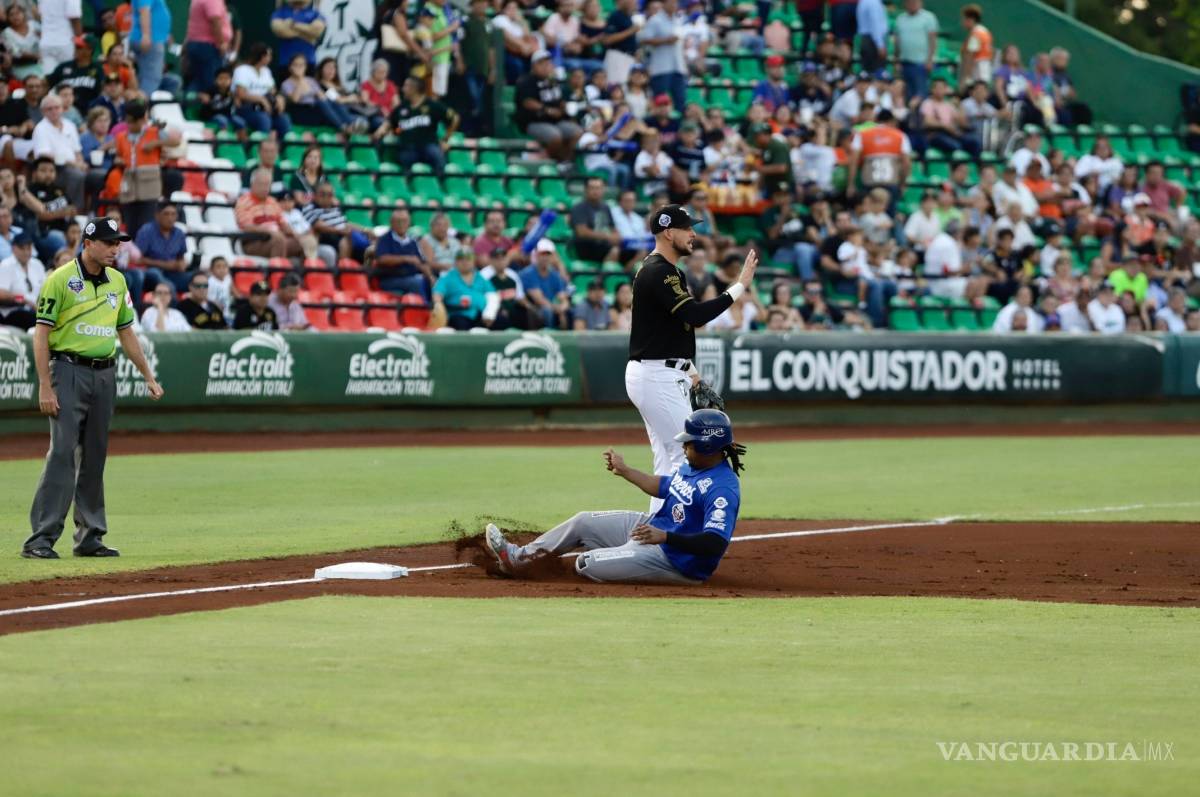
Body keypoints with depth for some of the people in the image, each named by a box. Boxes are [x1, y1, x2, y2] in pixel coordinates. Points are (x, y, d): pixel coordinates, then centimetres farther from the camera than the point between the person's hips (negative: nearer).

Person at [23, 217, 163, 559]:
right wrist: (45, 386, -16)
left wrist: (149, 376, 18)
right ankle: (41, 538, -14)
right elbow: (42, 333, -10)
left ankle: (90, 537, 15)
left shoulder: (117, 281, 12)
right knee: (62, 453, -13)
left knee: (95, 456, 9)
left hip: (104, 374, 6)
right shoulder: (61, 280, -8)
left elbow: (126, 332, 20)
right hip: (69, 371, -6)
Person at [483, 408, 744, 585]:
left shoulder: (723, 488, -28)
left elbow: (715, 544, -36)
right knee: (583, 522, 12)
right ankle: (518, 558, 24)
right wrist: (624, 470, 23)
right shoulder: (691, 466, 3)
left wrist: (665, 537, -42)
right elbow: (663, 486, 22)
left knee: (587, 564, -17)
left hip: (679, 563, -10)